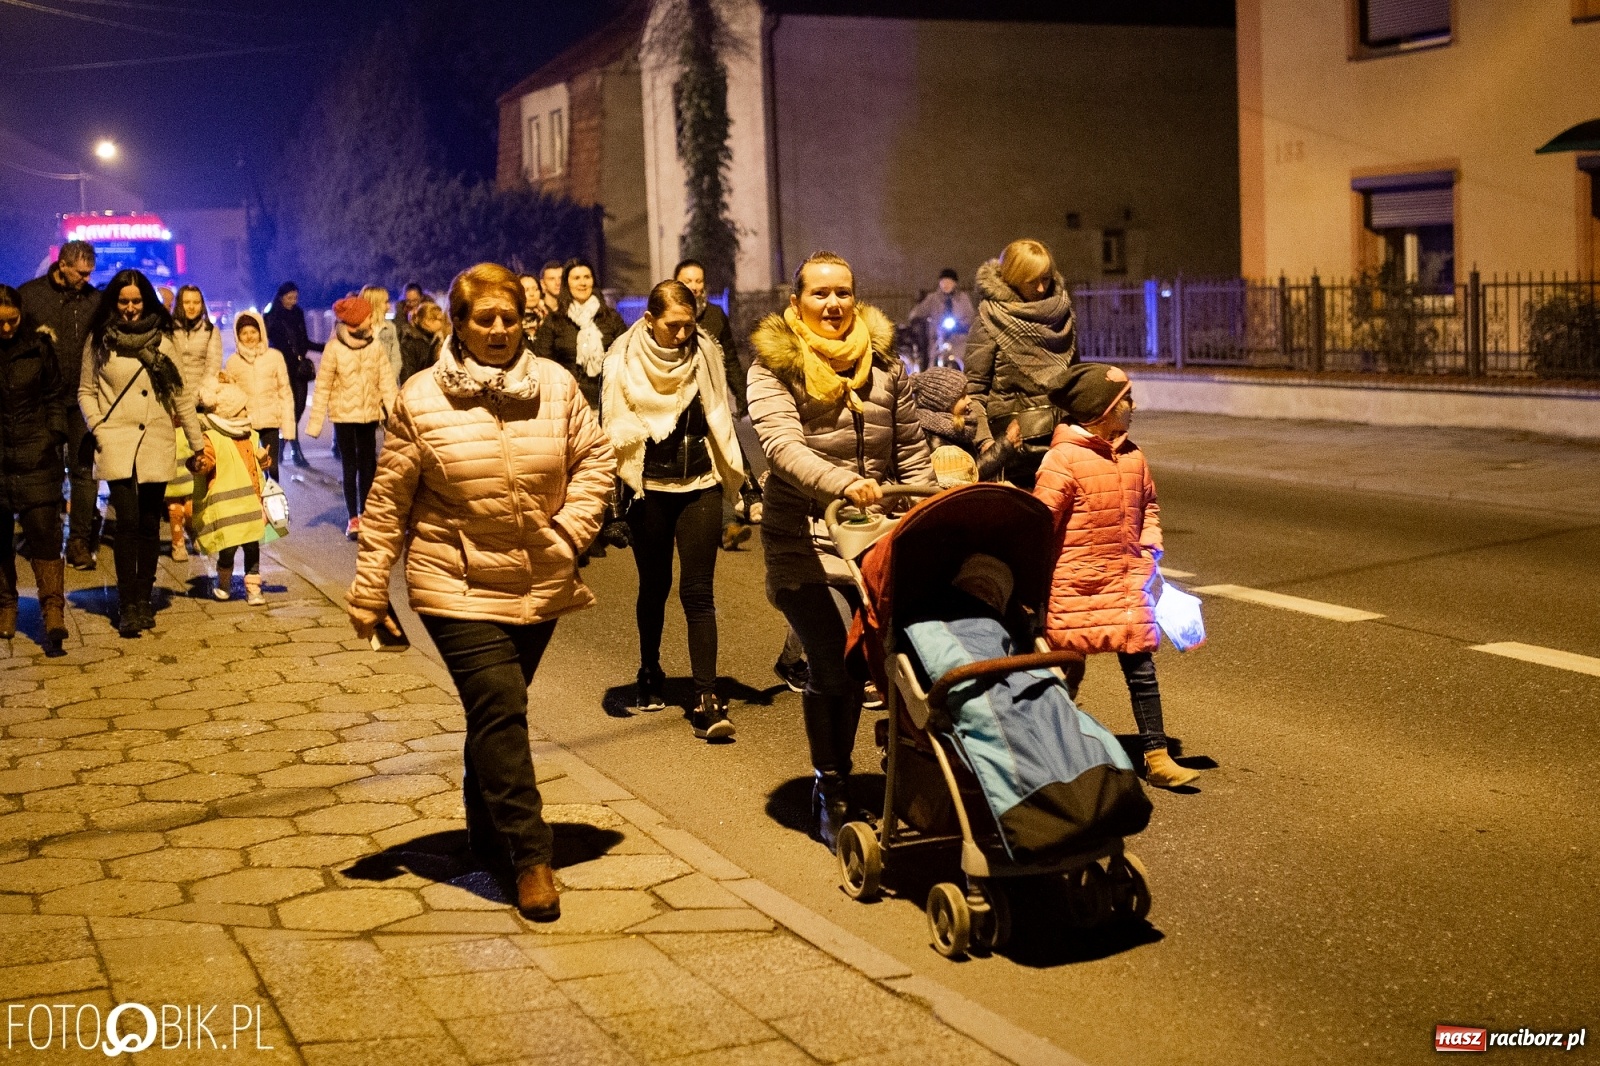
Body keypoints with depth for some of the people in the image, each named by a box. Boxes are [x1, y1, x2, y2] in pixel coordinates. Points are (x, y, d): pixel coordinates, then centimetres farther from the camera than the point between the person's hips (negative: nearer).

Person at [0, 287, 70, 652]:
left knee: (44, 532, -7)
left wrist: (55, 436, 0)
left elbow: (55, 395, 9)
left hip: (36, 456, -1)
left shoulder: (38, 345, 2)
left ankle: (53, 612, -10)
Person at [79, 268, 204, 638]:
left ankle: (143, 600, 17)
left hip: (156, 442, 2)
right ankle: (127, 605, -6)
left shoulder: (161, 340, 6)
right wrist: (98, 427, -6)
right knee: (127, 521, -12)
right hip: (117, 443, -2)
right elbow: (86, 391, 9)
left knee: (150, 525, 6)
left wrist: (198, 442, 9)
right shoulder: (99, 340, 3)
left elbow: (181, 394, 9)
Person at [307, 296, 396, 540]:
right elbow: (323, 385, -6)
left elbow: (386, 381, 0)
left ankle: (365, 513, 22)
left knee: (368, 464, 7)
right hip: (344, 414, -3)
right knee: (350, 465, 2)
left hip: (369, 413, 3)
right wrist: (316, 421, -7)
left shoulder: (375, 346, 1)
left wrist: (394, 412, -9)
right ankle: (352, 518, 9)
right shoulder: (334, 347, -9)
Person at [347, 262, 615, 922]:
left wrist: (572, 527, -6)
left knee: (498, 713, 16)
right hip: (457, 587, -3)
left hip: (539, 585, 3)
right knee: (500, 710, -11)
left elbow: (596, 458, 8)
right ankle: (529, 855, -3)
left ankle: (487, 832, 35)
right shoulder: (422, 399, -8)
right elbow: (389, 500, -4)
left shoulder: (556, 386, -1)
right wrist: (369, 590, -4)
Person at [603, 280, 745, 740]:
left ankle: (706, 699, -11)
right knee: (654, 586, 14)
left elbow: (719, 421, 7)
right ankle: (650, 674, 36)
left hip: (699, 487, 0)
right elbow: (616, 430, -1)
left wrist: (736, 480, 6)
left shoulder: (705, 353, 0)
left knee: (698, 591, -7)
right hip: (649, 490, 0)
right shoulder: (624, 362, -5)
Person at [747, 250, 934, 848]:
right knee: (834, 668, -9)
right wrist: (842, 483, -34)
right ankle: (831, 789, 12)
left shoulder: (883, 365, 11)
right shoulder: (773, 366, -2)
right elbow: (782, 445, -18)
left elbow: (912, 451, 16)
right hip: (808, 540, -4)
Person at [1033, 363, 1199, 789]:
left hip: (1125, 581, 5)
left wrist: (1149, 549, 7)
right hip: (1074, 587, -5)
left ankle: (1157, 758, 9)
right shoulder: (1063, 459, -15)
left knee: (1141, 669, 2)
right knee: (1068, 672, 7)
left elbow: (1148, 505, 22)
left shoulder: (1132, 456, 6)